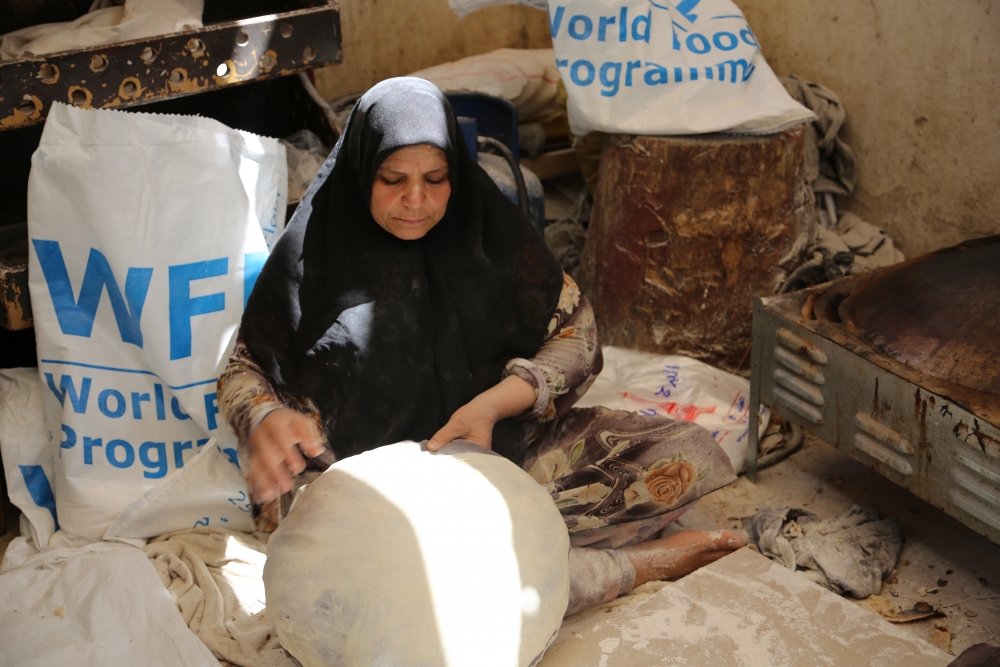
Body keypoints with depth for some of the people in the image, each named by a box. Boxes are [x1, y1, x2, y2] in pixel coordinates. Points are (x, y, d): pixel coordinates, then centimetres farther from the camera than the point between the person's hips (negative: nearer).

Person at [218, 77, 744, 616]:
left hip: (499, 443, 3)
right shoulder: (316, 252, -4)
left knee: (692, 456, -11)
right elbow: (242, 372, 4)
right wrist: (266, 418, -21)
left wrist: (494, 403, -18)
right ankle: (638, 563, -20)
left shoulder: (484, 228, 1)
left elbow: (576, 334, 0)